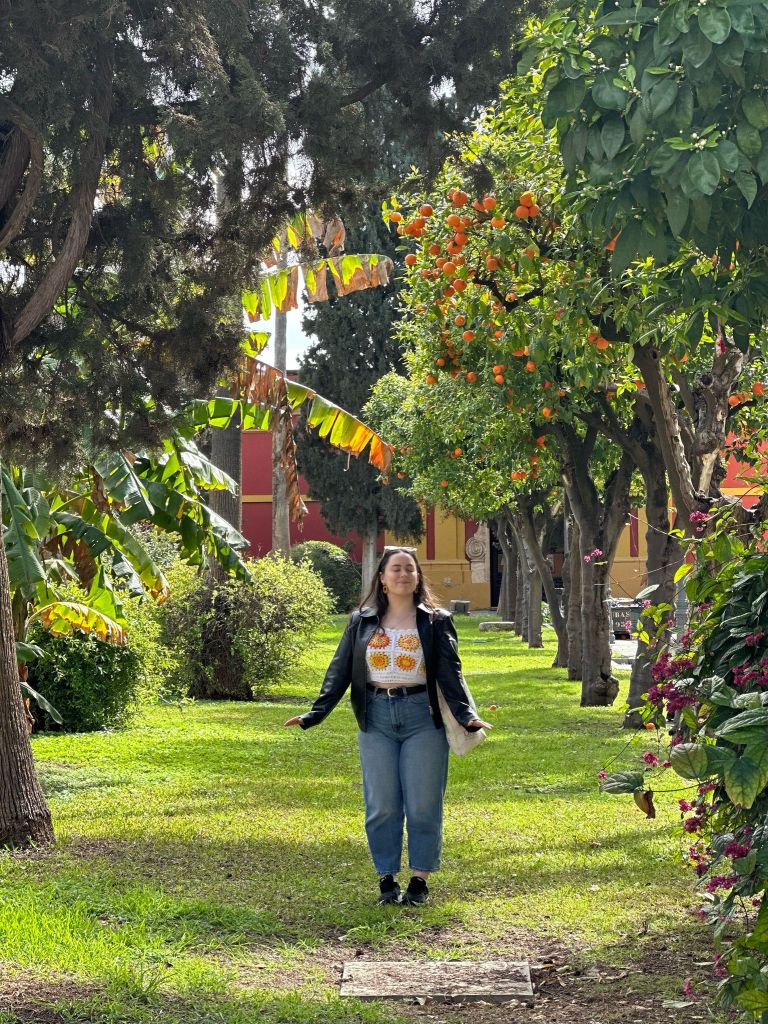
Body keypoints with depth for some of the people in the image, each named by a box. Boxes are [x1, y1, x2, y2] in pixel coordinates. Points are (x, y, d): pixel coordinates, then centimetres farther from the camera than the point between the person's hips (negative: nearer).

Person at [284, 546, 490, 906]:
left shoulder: (436, 621, 3)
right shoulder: (361, 622, 8)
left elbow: (451, 673, -1)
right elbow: (339, 671, 6)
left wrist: (466, 715, -16)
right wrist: (315, 713, -4)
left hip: (422, 717, -1)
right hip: (377, 717, 2)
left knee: (423, 804, 0)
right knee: (381, 805, 3)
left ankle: (419, 880, 11)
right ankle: (386, 879, 13)